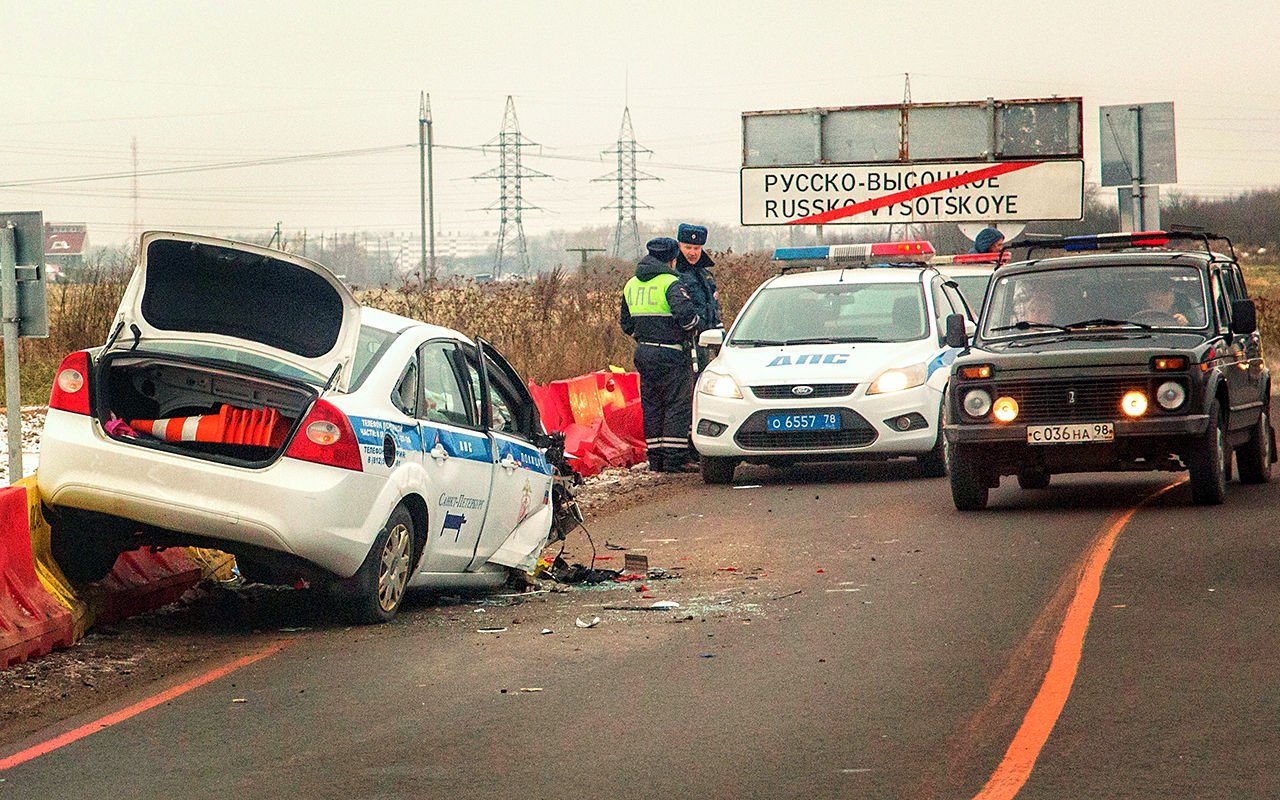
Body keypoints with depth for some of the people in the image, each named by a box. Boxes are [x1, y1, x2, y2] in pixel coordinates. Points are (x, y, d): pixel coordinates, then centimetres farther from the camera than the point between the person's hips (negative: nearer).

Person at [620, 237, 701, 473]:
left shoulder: (631, 285, 13)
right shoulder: (670, 283, -11)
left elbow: (626, 323, 19)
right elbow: (685, 313, -25)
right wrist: (694, 326, -6)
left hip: (643, 353, 7)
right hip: (670, 353, -7)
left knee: (651, 406, 12)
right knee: (678, 406, -2)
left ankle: (656, 459, 12)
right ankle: (675, 458, -5)